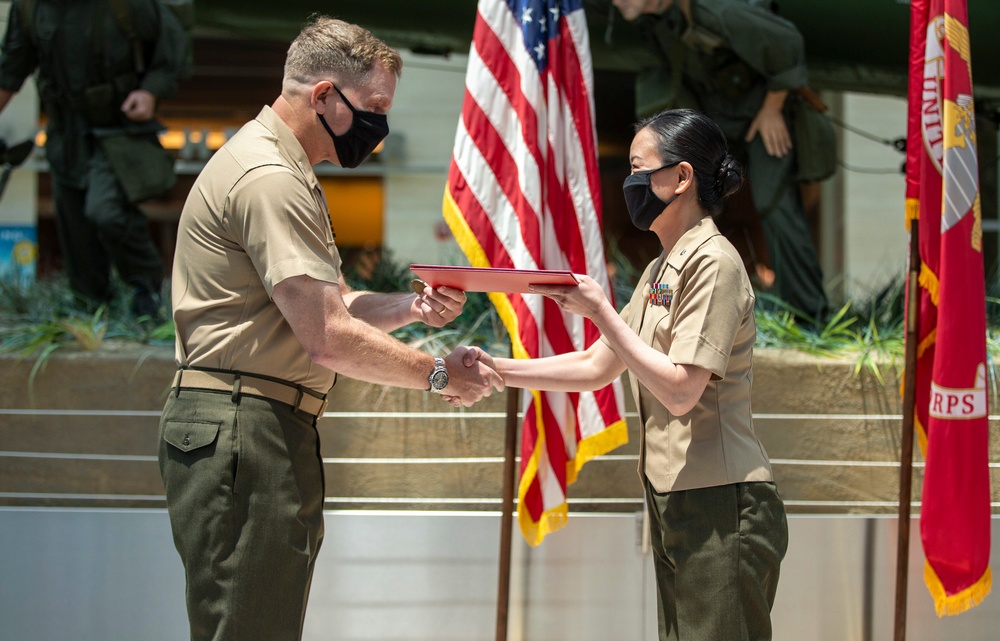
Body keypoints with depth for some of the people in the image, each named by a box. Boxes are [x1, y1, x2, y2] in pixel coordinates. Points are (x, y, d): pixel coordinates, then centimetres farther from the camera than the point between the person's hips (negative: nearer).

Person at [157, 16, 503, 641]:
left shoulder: (285, 172, 21)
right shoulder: (268, 179, -15)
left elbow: (329, 303, 25)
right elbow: (330, 339, -19)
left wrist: (412, 306, 6)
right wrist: (440, 373, -7)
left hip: (269, 427, 11)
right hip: (242, 430, -11)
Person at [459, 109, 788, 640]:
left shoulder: (713, 262, -13)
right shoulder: (661, 271, 17)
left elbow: (680, 391, -19)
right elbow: (596, 368, 20)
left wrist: (600, 311, -16)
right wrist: (500, 371, 11)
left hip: (721, 508, -10)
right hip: (674, 504, 10)